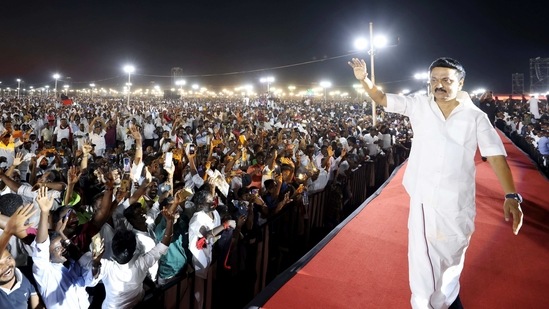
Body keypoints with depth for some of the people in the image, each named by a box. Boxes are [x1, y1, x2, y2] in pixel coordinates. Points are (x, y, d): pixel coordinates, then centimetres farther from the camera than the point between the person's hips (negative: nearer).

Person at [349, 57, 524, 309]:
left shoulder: (476, 116, -5)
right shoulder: (419, 105, -2)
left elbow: (495, 154, -10)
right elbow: (383, 99, -2)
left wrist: (511, 196, -20)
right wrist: (364, 79, -21)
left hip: (457, 201, 0)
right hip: (423, 197, 0)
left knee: (452, 253, 20)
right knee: (421, 258, 9)